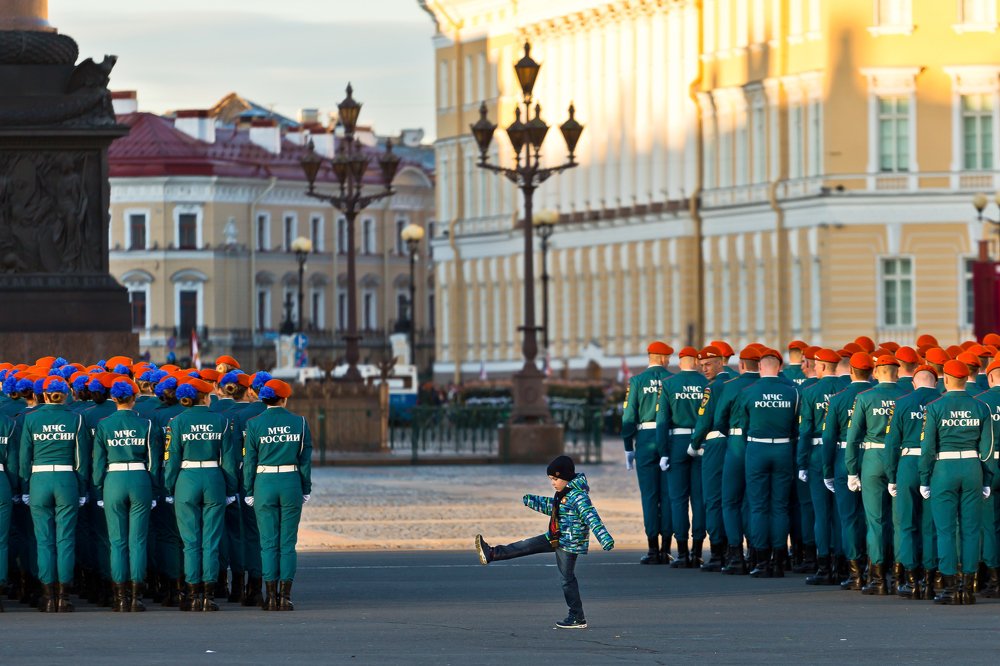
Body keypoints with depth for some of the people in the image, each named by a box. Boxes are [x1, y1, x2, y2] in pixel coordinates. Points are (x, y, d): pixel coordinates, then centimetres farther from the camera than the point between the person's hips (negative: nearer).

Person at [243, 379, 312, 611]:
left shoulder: (254, 424, -4)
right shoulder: (299, 422, -1)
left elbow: (249, 461, -2)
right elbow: (305, 459, 2)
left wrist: (248, 492, 4)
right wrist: (306, 489, 10)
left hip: (264, 483, -1)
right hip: (291, 483, 1)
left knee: (268, 543, 4)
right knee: (288, 543, 5)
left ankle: (271, 597, 1)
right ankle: (285, 596, 1)